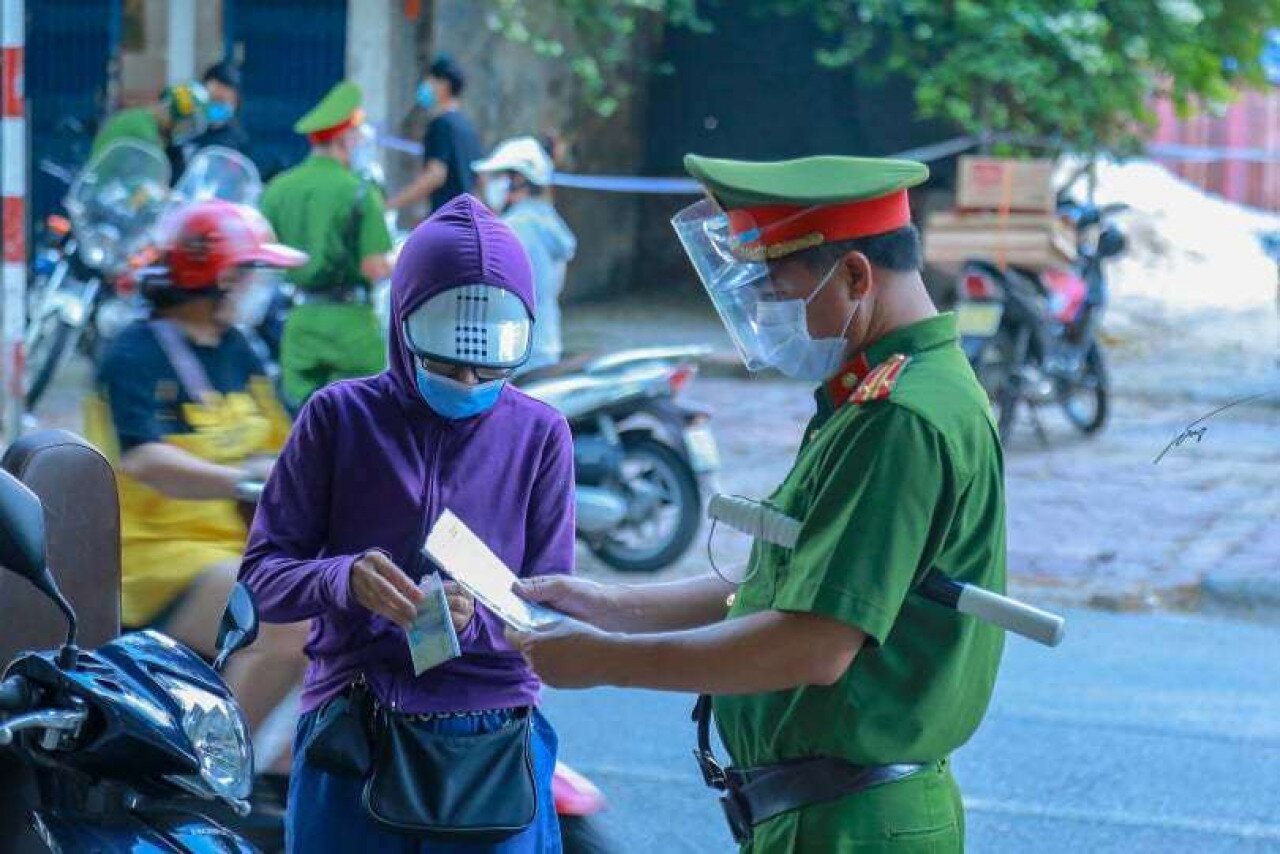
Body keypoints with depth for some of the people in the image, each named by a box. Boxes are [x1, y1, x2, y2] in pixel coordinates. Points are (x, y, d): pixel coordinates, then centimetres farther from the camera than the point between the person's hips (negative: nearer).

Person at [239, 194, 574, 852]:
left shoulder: (540, 436, 4)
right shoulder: (339, 416, 2)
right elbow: (262, 575, 0)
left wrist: (476, 619, -19)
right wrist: (343, 580, -21)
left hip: (491, 742, 1)